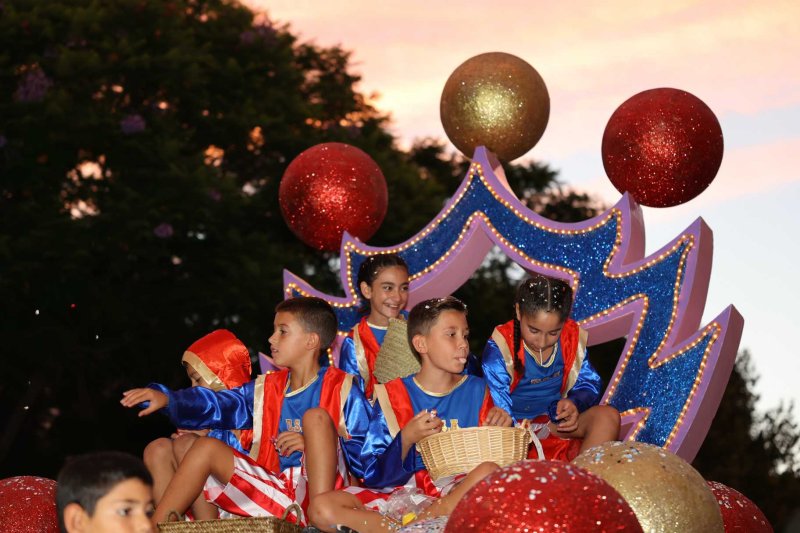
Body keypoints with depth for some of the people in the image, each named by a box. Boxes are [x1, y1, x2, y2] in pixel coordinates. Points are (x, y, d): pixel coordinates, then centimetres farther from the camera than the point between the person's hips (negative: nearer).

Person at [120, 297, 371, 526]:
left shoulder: (341, 389, 0)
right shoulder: (266, 389, 16)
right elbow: (216, 406, 1)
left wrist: (311, 444, -19)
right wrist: (166, 399, -16)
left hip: (318, 491, -5)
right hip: (275, 496, 5)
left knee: (316, 416, -23)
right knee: (207, 446, -4)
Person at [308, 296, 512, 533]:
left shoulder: (476, 390, 10)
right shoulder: (393, 395, 5)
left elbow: (493, 456, 13)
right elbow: (374, 476, 1)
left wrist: (500, 429, -7)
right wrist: (406, 439, -16)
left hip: (460, 493, 0)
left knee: (490, 471, -35)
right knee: (321, 508, -24)